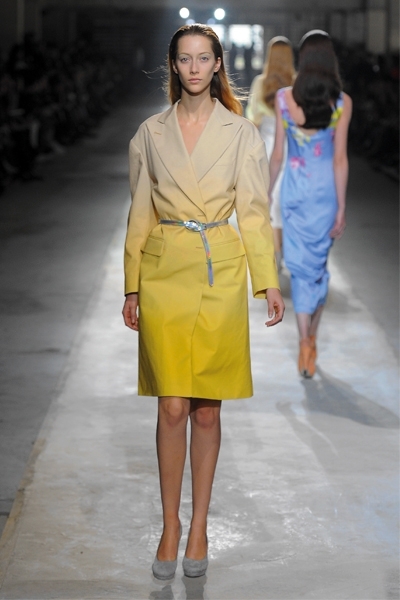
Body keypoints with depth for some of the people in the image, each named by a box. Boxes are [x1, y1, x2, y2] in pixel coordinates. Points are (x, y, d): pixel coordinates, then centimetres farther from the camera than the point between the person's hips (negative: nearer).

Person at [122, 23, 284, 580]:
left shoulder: (242, 133, 2)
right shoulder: (150, 133, 6)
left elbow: (254, 212, 2)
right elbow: (140, 213, 9)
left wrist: (268, 282, -5)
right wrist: (131, 287, 7)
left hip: (221, 272, -1)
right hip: (164, 270, 1)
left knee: (207, 408, 4)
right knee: (172, 407, -2)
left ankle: (199, 527, 16)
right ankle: (170, 526, 10)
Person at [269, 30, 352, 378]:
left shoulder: (284, 98, -8)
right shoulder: (342, 102, -9)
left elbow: (278, 155, -4)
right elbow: (340, 159, -10)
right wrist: (341, 208, -5)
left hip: (295, 187, 0)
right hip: (326, 188, 0)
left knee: (301, 264, 4)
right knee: (318, 262, 15)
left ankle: (305, 344, -6)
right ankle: (311, 339, 24)